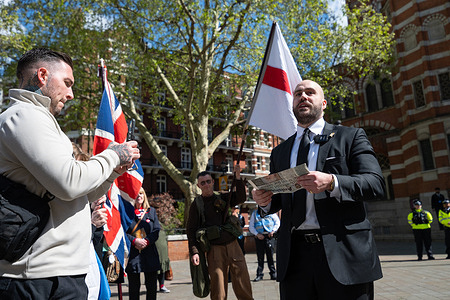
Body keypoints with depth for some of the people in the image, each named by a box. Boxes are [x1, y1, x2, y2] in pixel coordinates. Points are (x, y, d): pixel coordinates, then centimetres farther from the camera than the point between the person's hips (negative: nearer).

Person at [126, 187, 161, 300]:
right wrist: (134, 241, -16)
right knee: (134, 287, 5)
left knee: (151, 286, 6)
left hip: (150, 253, 2)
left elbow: (156, 230, 5)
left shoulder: (151, 211, 12)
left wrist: (147, 241, -11)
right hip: (132, 254, -2)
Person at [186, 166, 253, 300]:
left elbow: (241, 198, -1)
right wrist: (194, 252, -8)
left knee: (243, 283, 2)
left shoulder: (223, 198, 12)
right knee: (218, 288, -1)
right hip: (214, 249, -2)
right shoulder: (196, 204, 4)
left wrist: (238, 178, -11)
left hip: (233, 245, 3)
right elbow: (191, 230, 2)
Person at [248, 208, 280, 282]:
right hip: (259, 237, 1)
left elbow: (277, 222, 11)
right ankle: (259, 275, 7)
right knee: (260, 256, 1)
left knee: (270, 256, 0)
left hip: (269, 236, -1)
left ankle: (273, 274, 9)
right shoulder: (254, 213, 11)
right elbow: (251, 227, 8)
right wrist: (257, 234, -6)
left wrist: (273, 231, -4)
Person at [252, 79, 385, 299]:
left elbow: (376, 183, -6)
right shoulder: (280, 152, 17)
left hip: (343, 251, -3)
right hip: (294, 255, 3)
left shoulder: (350, 136, 6)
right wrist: (265, 201, -3)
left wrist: (332, 182, -22)